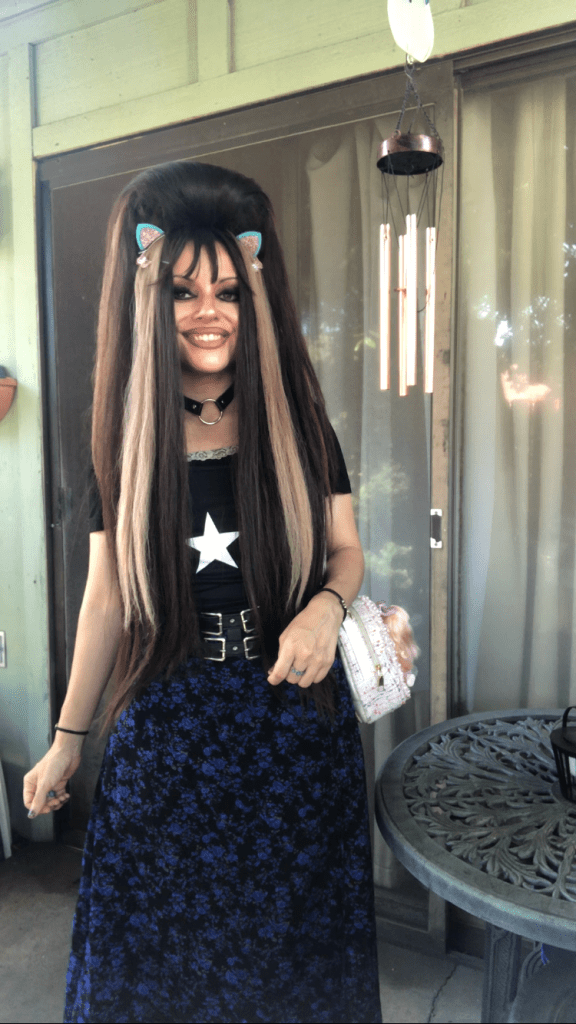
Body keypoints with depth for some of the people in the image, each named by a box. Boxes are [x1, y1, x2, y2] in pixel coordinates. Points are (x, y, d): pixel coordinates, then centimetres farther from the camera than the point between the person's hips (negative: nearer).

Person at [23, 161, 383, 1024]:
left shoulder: (297, 419, -3)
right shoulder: (130, 437, -2)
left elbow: (346, 547, 3)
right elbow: (107, 596, 2)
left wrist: (327, 606, -21)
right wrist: (68, 740, 6)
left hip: (295, 718, 0)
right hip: (168, 725, 1)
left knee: (291, 937, 17)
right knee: (156, 947, 16)